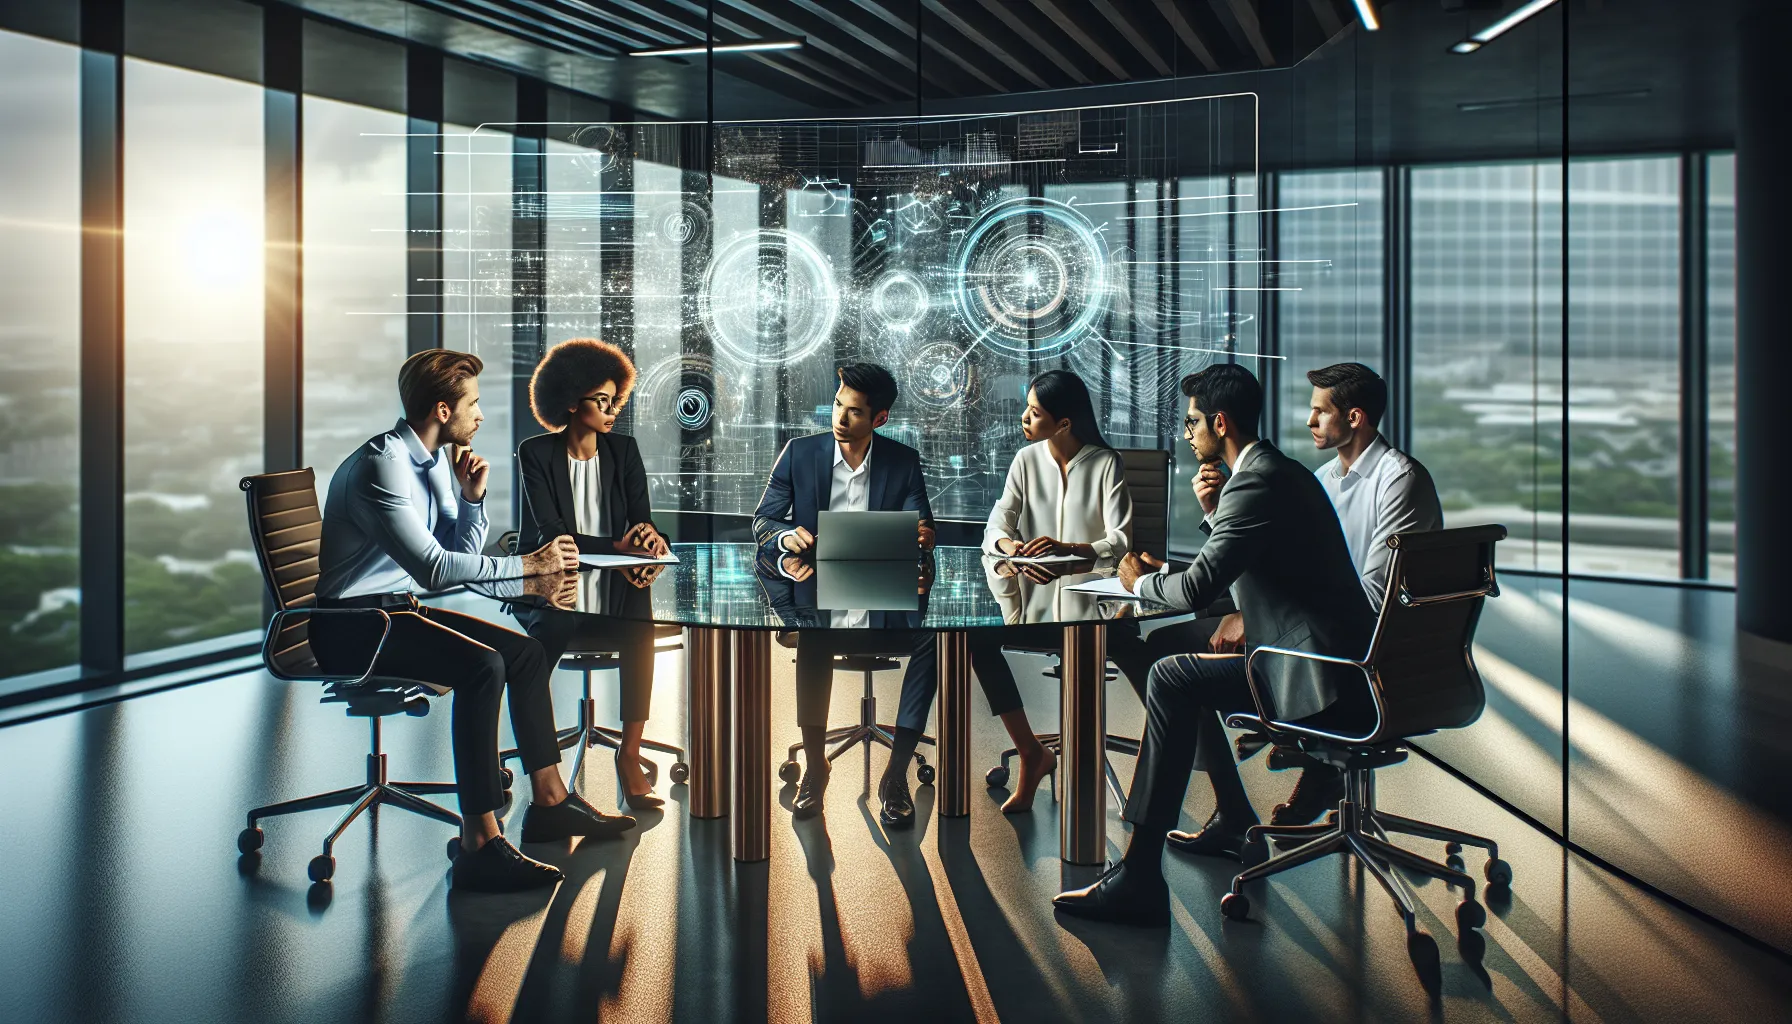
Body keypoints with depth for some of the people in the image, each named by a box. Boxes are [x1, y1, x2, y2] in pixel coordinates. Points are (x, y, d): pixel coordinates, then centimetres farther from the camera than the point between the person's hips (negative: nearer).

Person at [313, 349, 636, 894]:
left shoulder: (434, 461, 10)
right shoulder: (381, 464, -20)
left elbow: (464, 554, 14)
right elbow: (434, 567, -28)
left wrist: (471, 498, -2)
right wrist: (527, 564, -23)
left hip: (398, 608, 10)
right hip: (352, 624, -10)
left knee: (527, 653, 6)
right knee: (482, 666, -29)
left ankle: (550, 800, 16)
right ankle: (480, 846, -30)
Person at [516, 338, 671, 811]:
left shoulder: (624, 450, 10)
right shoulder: (535, 453, -2)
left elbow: (642, 520, 5)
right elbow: (549, 533, -13)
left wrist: (650, 537, -22)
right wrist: (616, 546, -27)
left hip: (608, 594, 2)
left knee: (642, 629, -30)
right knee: (550, 631, -35)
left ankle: (630, 754, -24)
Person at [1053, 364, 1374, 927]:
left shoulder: (1256, 484, -17)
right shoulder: (1285, 472, 17)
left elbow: (1199, 588, -22)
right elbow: (1223, 569, 27)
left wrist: (1142, 582, -3)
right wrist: (1214, 511, 12)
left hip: (1319, 680, -11)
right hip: (1335, 663, 11)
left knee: (1172, 678, -17)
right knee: (1177, 650, 21)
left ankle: (1139, 879, -18)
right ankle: (1233, 818, 31)